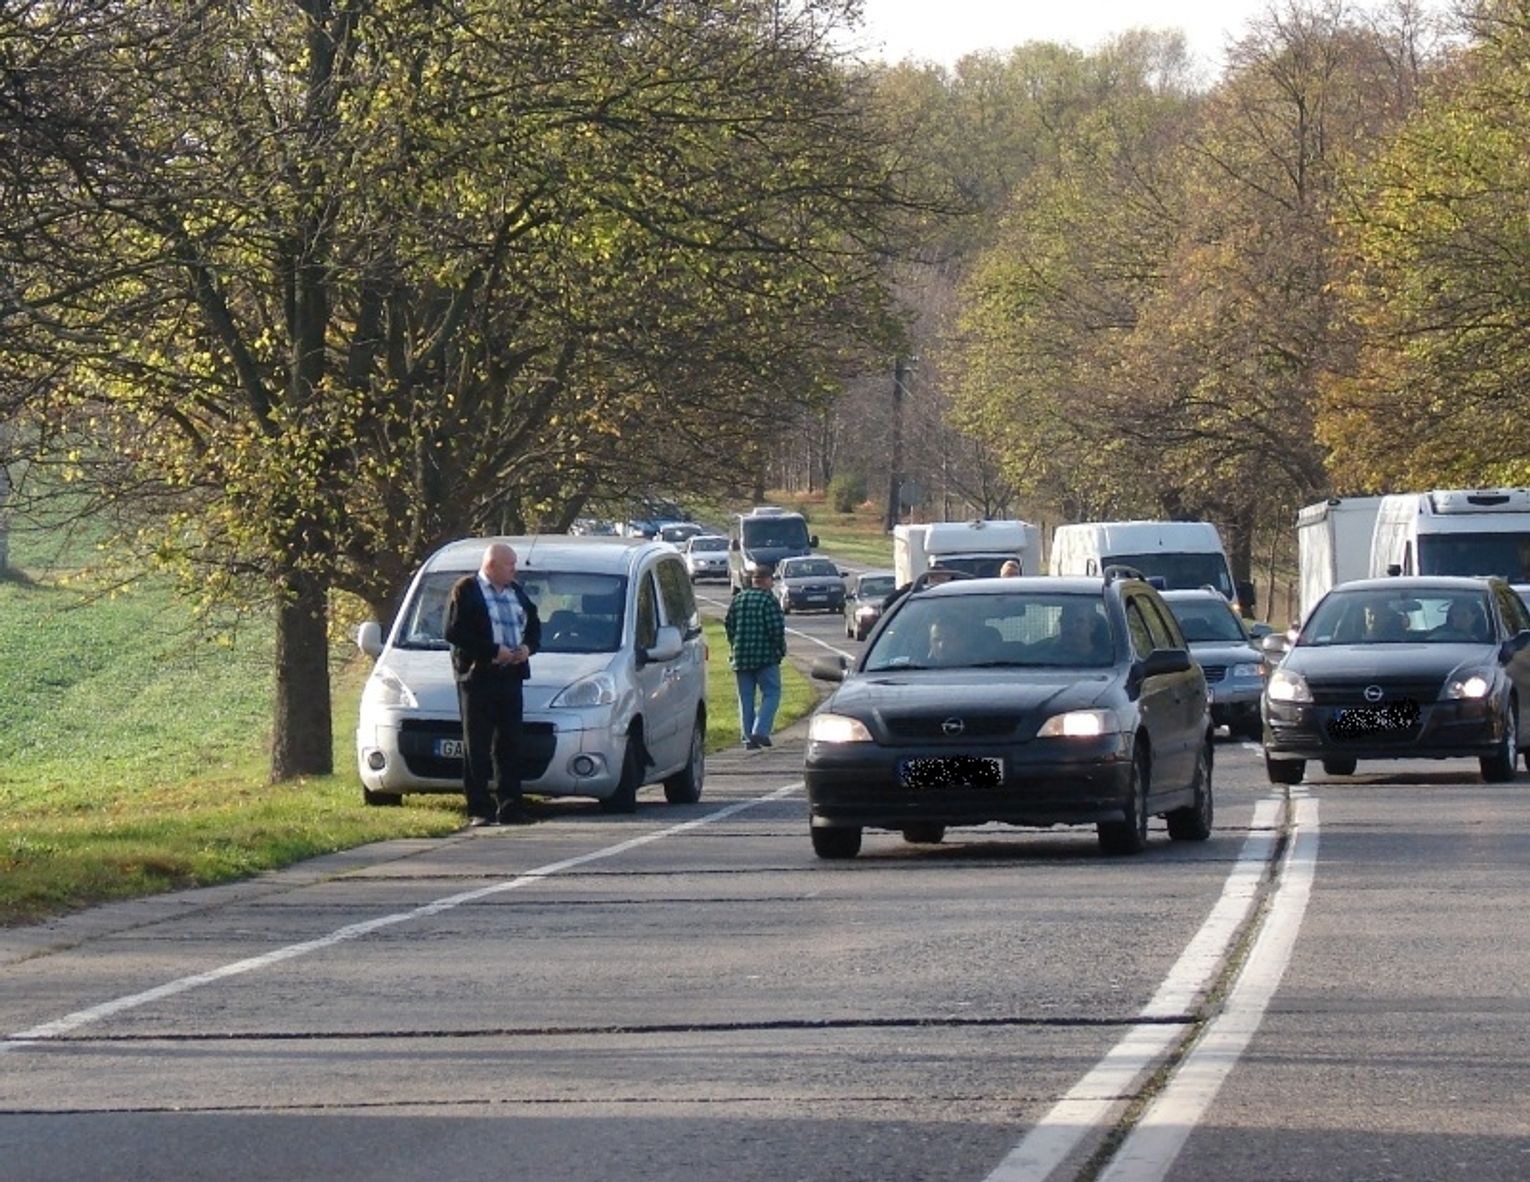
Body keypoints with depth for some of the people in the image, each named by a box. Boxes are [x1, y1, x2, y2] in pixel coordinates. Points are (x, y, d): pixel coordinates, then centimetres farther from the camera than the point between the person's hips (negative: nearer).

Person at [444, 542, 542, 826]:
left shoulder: (516, 592, 18)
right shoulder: (465, 590, -4)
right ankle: (479, 810, -4)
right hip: (478, 676, -6)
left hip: (511, 677, 6)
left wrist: (528, 647, 1)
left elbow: (534, 626, 23)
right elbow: (454, 632, -12)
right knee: (477, 746, -4)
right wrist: (493, 651, -16)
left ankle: (510, 806, 9)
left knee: (510, 744, 6)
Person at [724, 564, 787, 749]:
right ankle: (760, 731, -13)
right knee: (771, 694, 2)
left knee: (746, 698, 10)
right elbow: (776, 628, -14)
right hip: (765, 657, -6)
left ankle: (749, 737, 9)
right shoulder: (768, 600, -10)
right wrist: (781, 650, 0)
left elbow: (728, 625, 12)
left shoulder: (738, 599, 9)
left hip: (741, 657, 6)